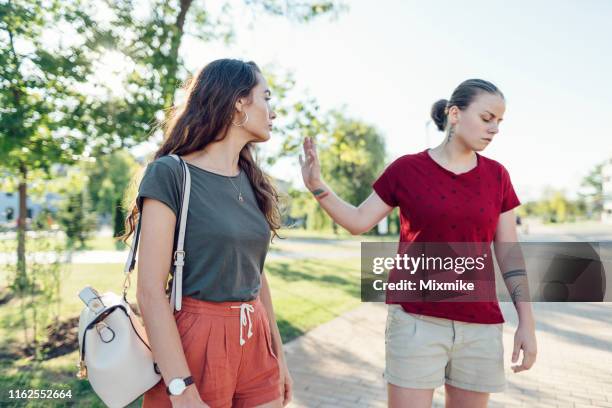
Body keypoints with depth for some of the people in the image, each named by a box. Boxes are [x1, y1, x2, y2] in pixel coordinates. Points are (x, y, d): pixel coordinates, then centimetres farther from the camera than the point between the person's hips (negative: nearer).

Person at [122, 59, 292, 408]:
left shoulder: (251, 181, 6)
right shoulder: (170, 173, -13)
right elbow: (150, 292, -16)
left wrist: (278, 353, 13)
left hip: (255, 343, 6)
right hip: (194, 343, -6)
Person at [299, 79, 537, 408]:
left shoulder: (496, 175, 5)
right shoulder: (406, 169, -3)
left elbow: (510, 253, 6)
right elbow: (358, 222, 1)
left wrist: (527, 322, 1)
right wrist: (316, 185, -13)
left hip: (479, 324, 4)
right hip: (416, 319, -3)